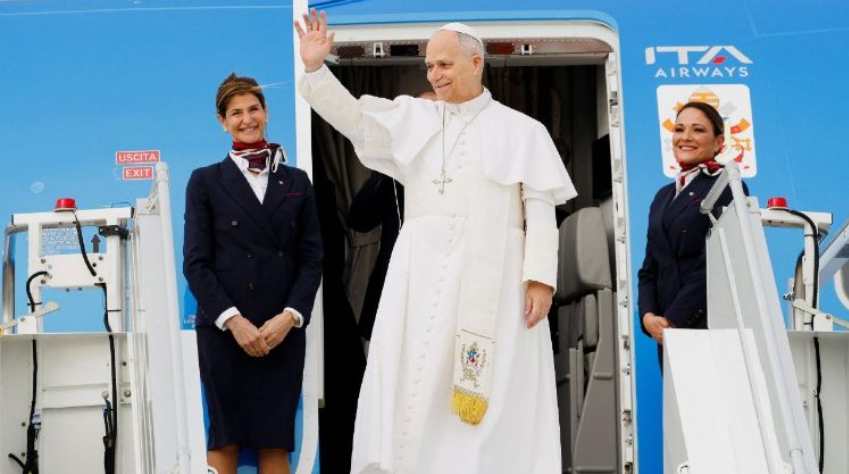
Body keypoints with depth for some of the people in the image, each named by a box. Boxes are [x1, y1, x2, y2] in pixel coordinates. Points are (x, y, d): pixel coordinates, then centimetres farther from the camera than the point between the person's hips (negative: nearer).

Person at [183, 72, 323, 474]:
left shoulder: (296, 182, 14)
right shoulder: (206, 182, 7)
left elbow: (311, 259, 8)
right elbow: (196, 262, 0)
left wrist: (289, 316, -7)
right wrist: (233, 320, -11)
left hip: (283, 331, 2)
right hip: (224, 330, -2)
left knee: (276, 441, 0)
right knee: (225, 440, -3)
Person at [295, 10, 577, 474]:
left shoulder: (522, 130, 6)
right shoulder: (412, 117, 13)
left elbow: (541, 208, 0)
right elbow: (354, 118, 2)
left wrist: (542, 277, -10)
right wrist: (315, 68, -12)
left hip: (492, 276, -3)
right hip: (423, 271, 3)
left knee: (494, 397, -3)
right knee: (413, 382, 0)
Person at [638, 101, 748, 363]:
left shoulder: (726, 187, -1)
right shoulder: (663, 196, 21)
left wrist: (673, 319, -11)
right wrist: (648, 316, 0)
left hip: (711, 324, -6)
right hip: (668, 332, 6)